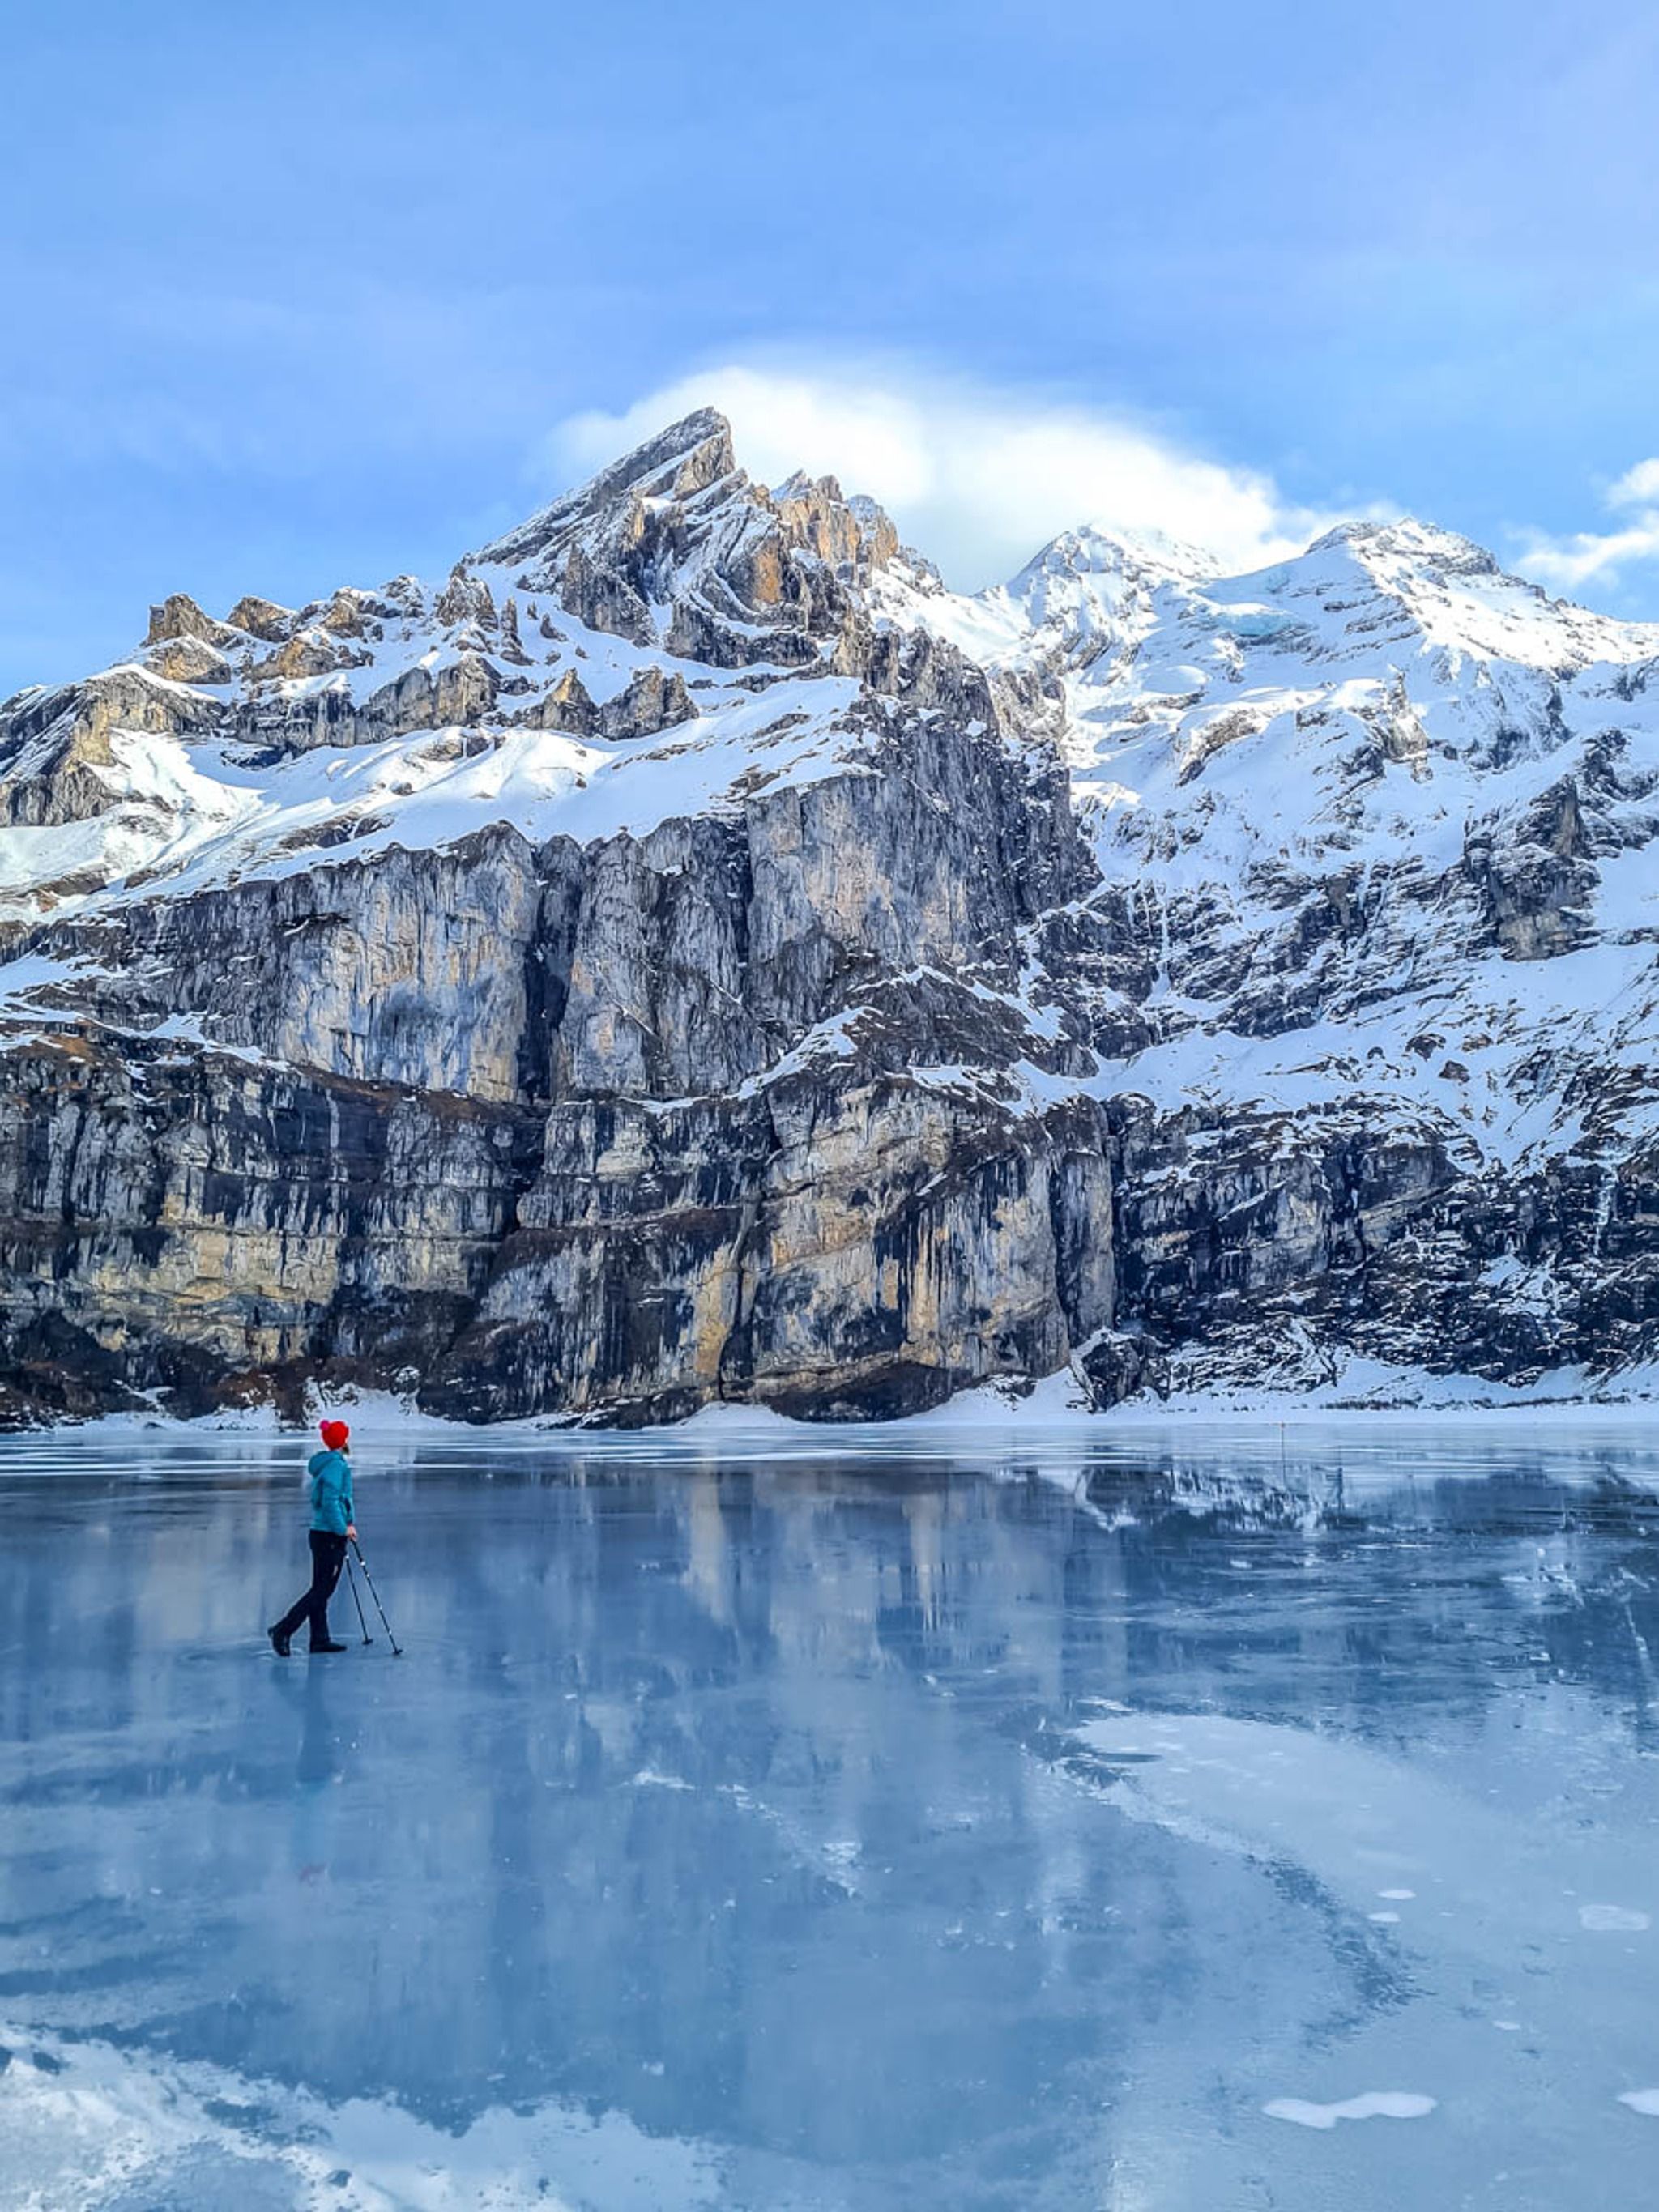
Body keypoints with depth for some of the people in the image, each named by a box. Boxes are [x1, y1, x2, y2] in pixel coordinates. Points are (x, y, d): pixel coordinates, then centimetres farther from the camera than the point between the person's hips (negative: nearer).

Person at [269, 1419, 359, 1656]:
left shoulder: (326, 1463, 14)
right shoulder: (336, 1465, -16)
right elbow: (330, 1502, -23)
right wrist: (343, 1529, -17)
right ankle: (283, 1630, -6)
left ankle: (320, 1639, 16)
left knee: (321, 1589, 12)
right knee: (321, 1590, -6)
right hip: (330, 1537, -10)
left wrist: (347, 1523, 16)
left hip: (321, 1533, 10)